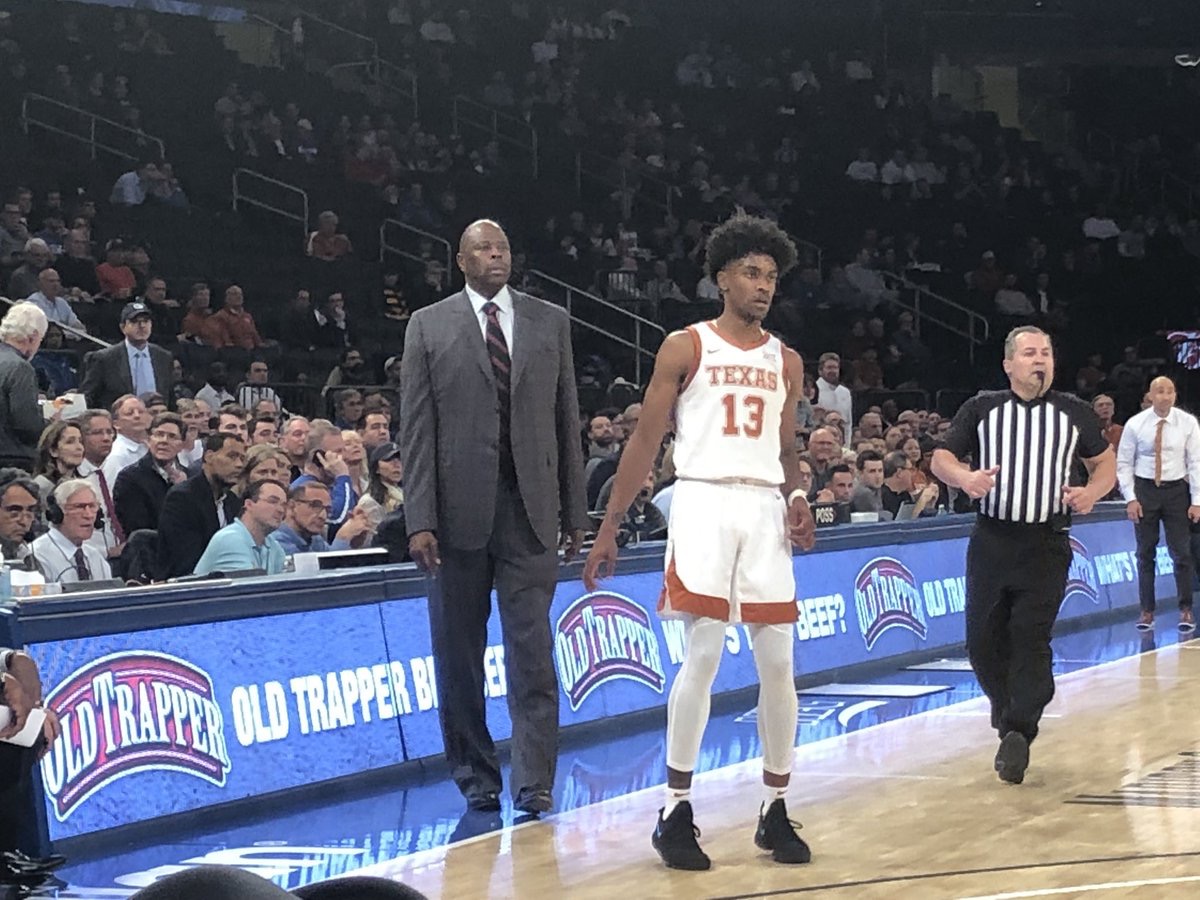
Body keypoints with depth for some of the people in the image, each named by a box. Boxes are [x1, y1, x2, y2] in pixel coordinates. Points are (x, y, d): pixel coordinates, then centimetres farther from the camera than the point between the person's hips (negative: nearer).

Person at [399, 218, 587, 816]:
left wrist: (575, 512, 8)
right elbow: (416, 429, 0)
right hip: (459, 509, -1)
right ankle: (474, 774, 16)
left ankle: (534, 782, -2)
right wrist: (419, 520, -8)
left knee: (532, 650, -4)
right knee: (458, 654, 5)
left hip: (529, 508, 1)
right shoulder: (429, 326, 5)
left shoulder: (550, 322, 11)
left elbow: (567, 420, 11)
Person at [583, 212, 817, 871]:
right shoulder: (685, 348, 3)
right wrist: (609, 529, -2)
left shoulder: (786, 362, 15)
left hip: (765, 509, 4)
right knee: (702, 656, -10)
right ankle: (675, 810, -2)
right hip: (704, 501, -4)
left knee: (779, 664, 2)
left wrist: (795, 498, -1)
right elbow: (645, 441, 2)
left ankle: (774, 810, 12)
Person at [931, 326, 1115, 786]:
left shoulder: (1075, 413, 8)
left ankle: (1018, 732, -8)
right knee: (983, 640, 3)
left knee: (1031, 639, -11)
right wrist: (965, 478, -18)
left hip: (1047, 545, -1)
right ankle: (1009, 716, 25)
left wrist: (1092, 492, -4)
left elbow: (1105, 461, 18)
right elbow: (941, 458, 4)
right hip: (992, 540, 1)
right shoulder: (982, 408, 5)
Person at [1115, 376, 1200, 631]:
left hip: (1176, 489, -1)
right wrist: (1130, 499, -5)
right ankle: (1147, 611, 14)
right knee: (1146, 553, 6)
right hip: (1145, 489, 1)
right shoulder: (1135, 425, -3)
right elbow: (1124, 463, 2)